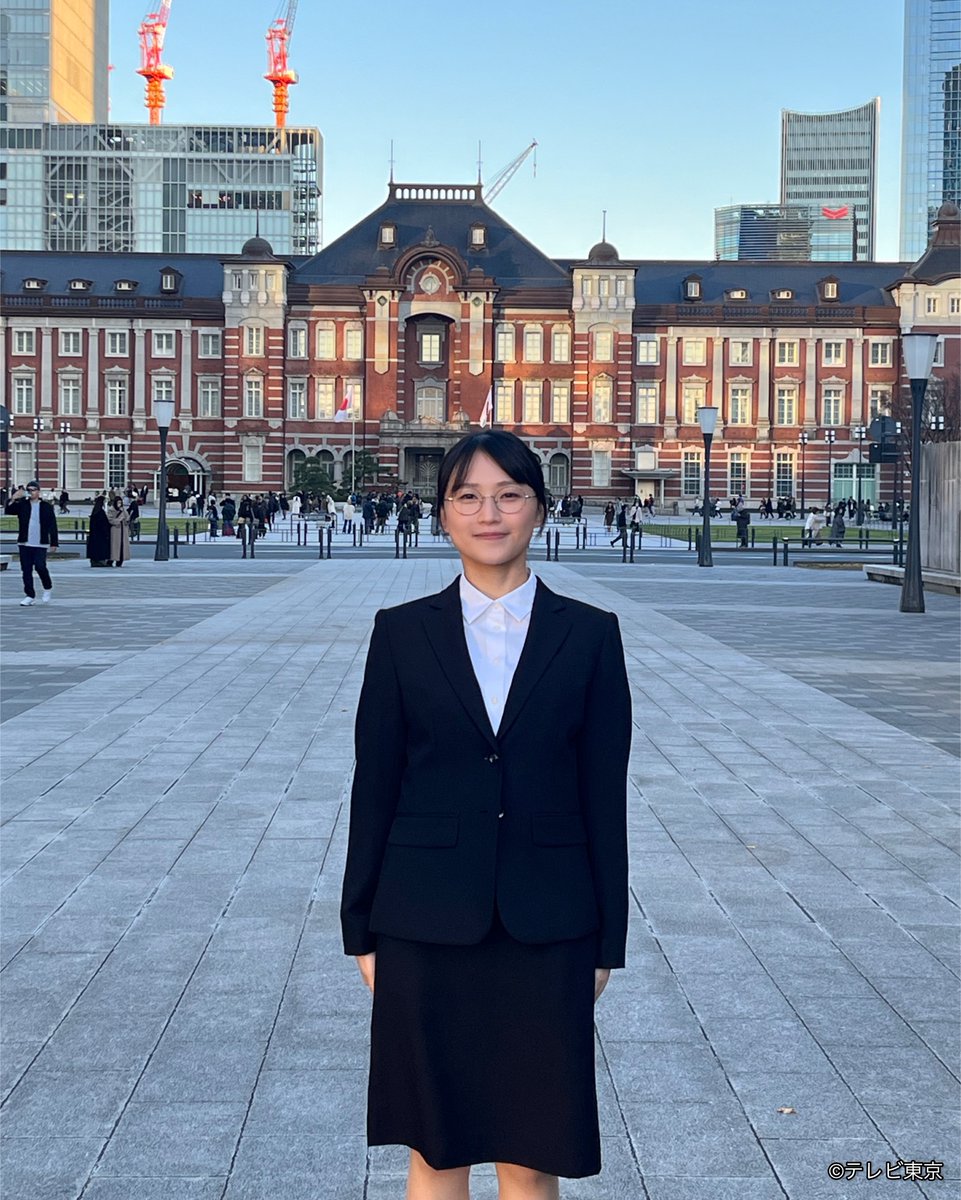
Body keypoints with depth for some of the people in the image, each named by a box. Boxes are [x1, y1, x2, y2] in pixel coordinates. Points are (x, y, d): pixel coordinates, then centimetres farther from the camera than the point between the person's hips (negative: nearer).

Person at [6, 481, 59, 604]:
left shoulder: (47, 506, 2)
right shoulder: (22, 504, 7)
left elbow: (52, 526, 3)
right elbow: (8, 510, -7)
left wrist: (54, 542, -1)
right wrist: (13, 498, -21)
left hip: (41, 544, -3)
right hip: (24, 544, 3)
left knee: (40, 566, -14)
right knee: (26, 570, 2)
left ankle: (48, 588, 12)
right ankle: (30, 596, 9)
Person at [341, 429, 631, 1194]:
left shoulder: (590, 635, 1)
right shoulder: (402, 632, 1)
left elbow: (605, 795, 2)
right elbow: (374, 788, 3)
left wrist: (607, 941, 1)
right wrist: (362, 929, 2)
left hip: (546, 926, 0)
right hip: (427, 924, 0)